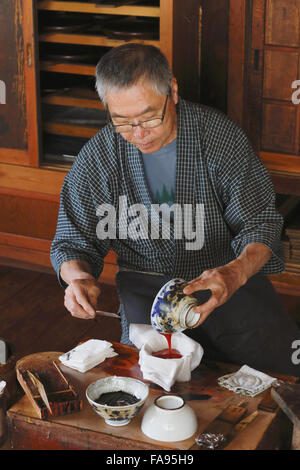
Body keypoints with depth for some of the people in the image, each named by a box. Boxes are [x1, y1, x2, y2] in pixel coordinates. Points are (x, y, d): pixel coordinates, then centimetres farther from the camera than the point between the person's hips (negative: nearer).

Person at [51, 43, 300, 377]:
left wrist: (236, 272, -29)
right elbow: (72, 242, 5)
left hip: (228, 274, 1)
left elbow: (261, 223, -7)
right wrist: (78, 277, -21)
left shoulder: (220, 135, -8)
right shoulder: (96, 158, -5)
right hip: (146, 283, 0)